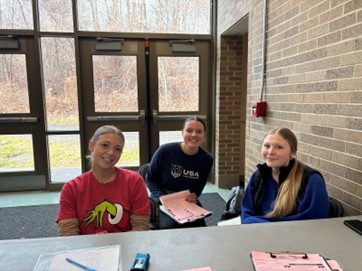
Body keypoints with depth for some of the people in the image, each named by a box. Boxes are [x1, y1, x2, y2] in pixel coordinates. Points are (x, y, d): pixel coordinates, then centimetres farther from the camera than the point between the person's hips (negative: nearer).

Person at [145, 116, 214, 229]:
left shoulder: (207, 159, -5)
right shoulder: (165, 151, -17)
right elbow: (150, 178, -4)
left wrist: (195, 195, -11)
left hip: (188, 202, 3)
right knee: (170, 226, -30)